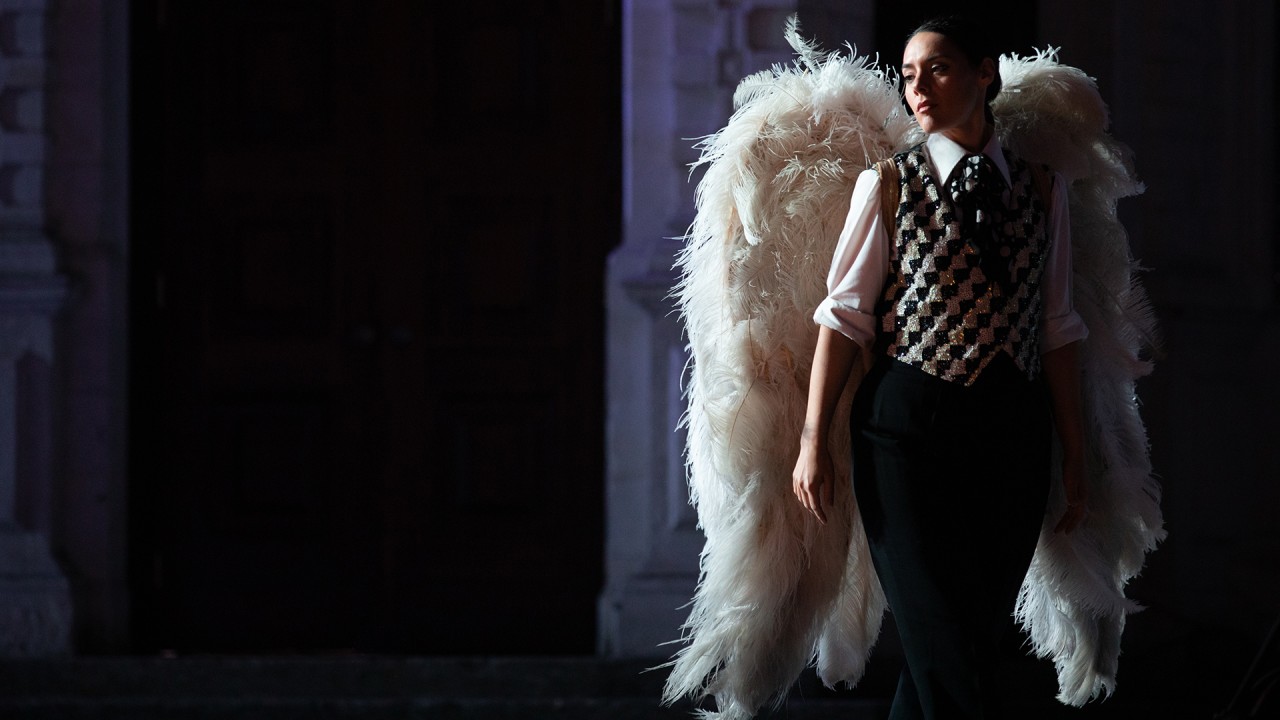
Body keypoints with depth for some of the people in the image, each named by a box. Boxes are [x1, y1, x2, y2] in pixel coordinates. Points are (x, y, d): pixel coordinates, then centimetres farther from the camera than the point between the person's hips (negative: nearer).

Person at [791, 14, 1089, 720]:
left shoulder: (1040, 189, 9)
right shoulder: (888, 184, 2)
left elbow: (1057, 330, 10)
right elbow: (844, 315, 0)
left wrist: (1074, 456, 9)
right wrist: (813, 442, -6)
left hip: (1015, 430, 3)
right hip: (910, 424, -3)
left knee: (981, 634, 5)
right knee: (943, 644, -7)